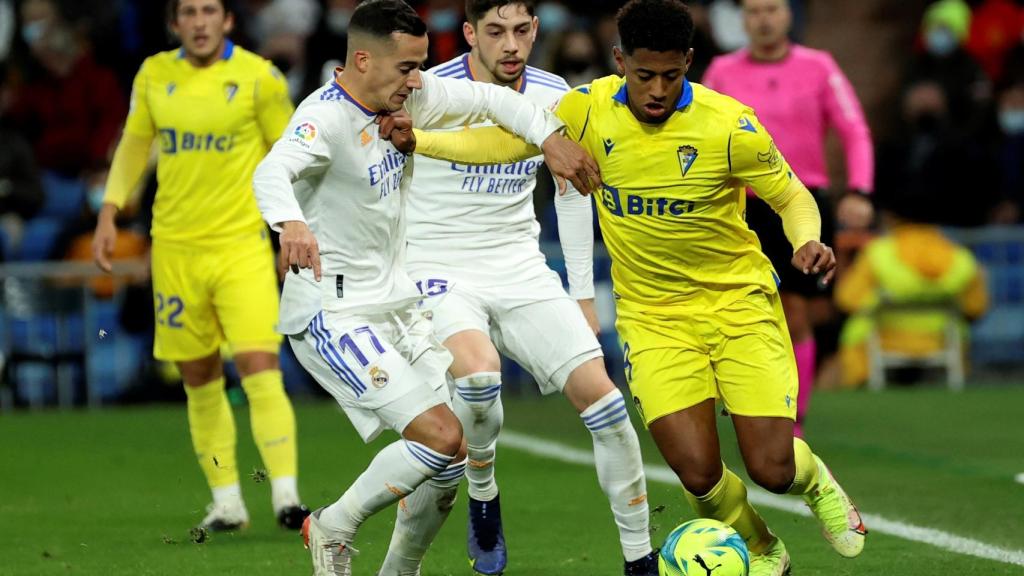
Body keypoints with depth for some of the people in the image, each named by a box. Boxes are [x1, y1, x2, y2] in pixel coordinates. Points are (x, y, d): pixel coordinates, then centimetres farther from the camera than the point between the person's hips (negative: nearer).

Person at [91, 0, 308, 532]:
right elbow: (134, 143, 18)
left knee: (259, 366, -16)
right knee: (199, 379, 6)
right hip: (174, 248, 3)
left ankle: (286, 497, -15)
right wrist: (108, 214, 11)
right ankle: (226, 502, 15)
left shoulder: (258, 77, -4)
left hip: (242, 244, -3)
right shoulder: (153, 75, 5)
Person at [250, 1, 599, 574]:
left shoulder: (407, 95, 2)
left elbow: (489, 98, 14)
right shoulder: (326, 116, -21)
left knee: (457, 458, 5)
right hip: (335, 313, -9)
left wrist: (550, 136, -2)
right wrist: (292, 223, -61)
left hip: (399, 306, 9)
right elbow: (272, 172, -40)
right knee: (441, 436, -19)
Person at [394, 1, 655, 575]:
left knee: (599, 391, -10)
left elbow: (572, 190, 15)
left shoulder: (554, 98, 1)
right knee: (479, 372, -34)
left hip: (521, 269, 4)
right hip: (440, 269, -4)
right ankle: (483, 491, -2)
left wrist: (583, 294, 15)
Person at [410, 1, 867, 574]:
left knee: (771, 470, -8)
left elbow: (792, 196, -5)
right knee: (698, 473, -13)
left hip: (739, 302, -2)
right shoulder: (590, 110, -9)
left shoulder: (728, 126, -16)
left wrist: (809, 241, -26)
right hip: (653, 316, 2)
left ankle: (814, 480, 32)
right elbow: (507, 141, 5)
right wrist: (411, 137, -5)